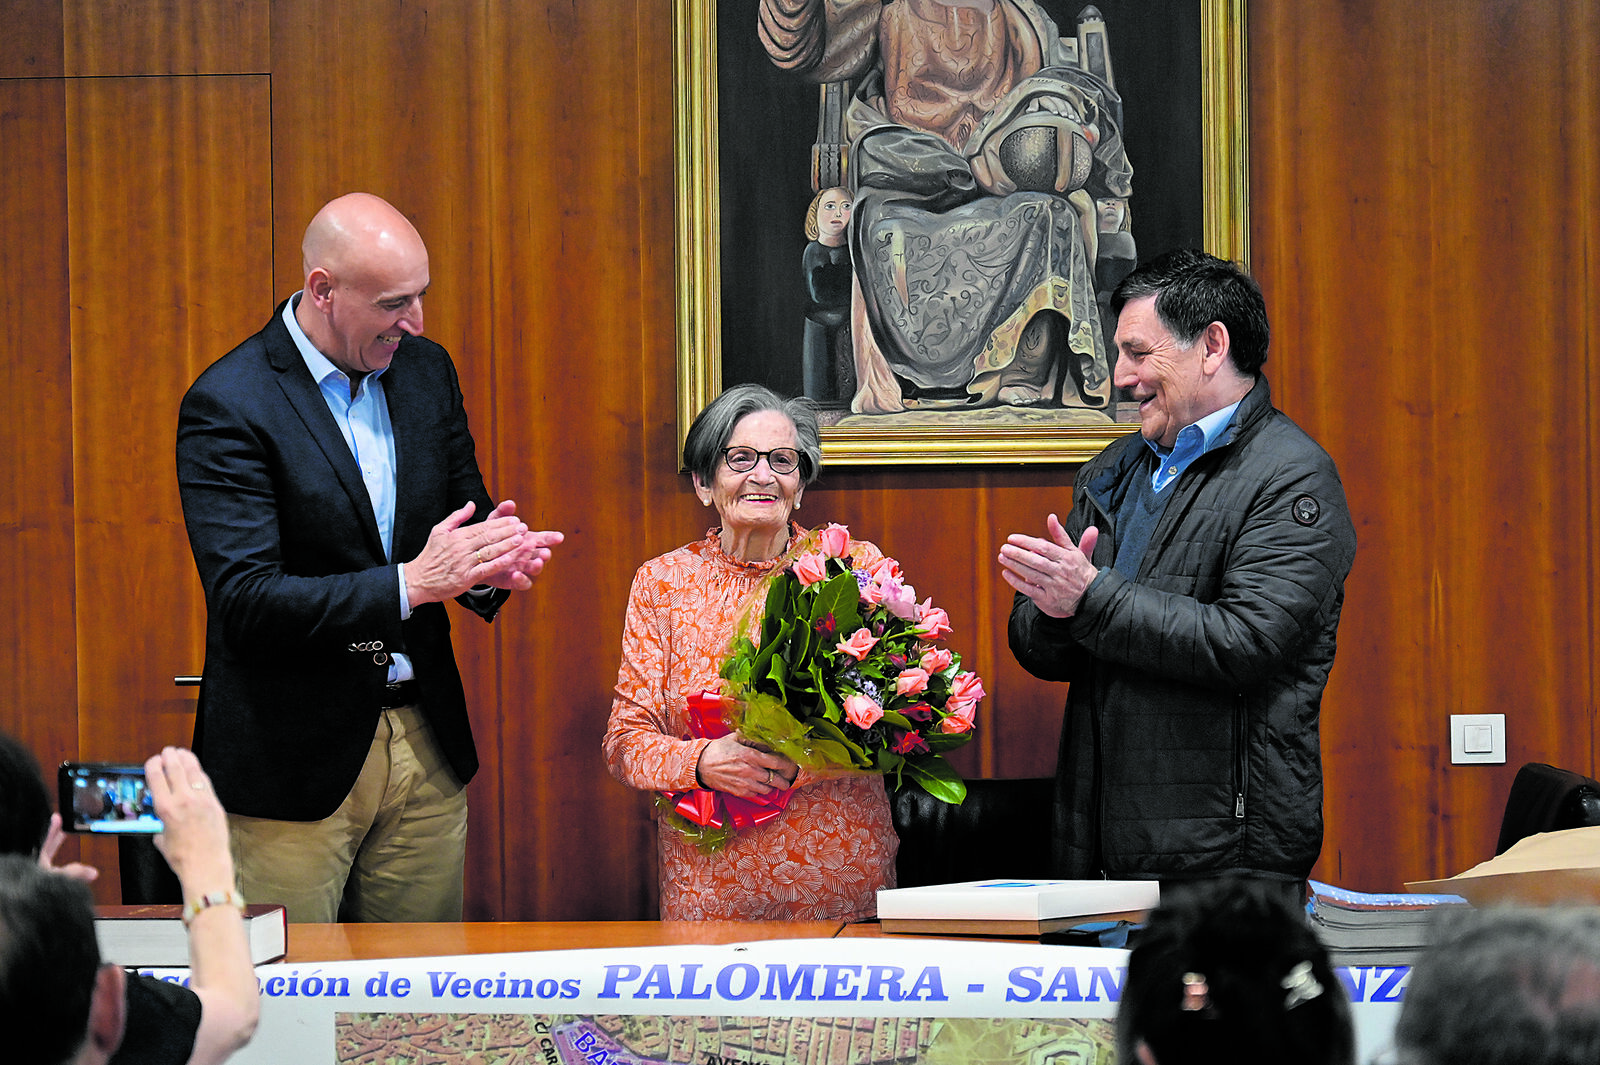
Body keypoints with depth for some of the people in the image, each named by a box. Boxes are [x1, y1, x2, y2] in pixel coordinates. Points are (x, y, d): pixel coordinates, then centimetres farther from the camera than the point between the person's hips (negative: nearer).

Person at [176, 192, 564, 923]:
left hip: (427, 745, 6)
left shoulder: (427, 371, 6)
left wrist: (490, 563, -8)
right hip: (292, 762, -6)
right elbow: (244, 602, -20)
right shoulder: (228, 406, -14)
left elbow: (464, 506, 17)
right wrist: (410, 584, -27)